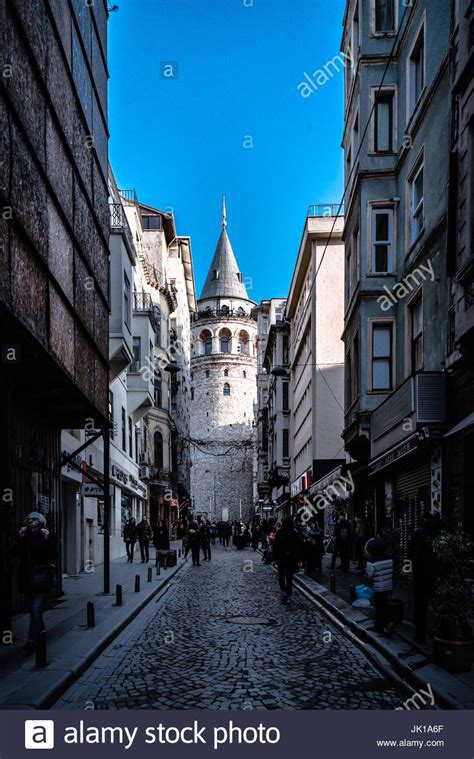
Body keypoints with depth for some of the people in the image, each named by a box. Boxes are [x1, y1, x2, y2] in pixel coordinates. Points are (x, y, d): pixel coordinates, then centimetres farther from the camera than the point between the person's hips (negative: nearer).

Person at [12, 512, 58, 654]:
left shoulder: (49, 536, -1)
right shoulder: (25, 537, 7)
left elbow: (54, 555, -8)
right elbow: (16, 553, 2)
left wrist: (47, 539, -15)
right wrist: (20, 539, -6)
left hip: (42, 578, -4)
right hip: (27, 578, 4)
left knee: (36, 609, -13)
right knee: (33, 609, 13)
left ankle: (32, 641, -13)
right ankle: (40, 633, 31)